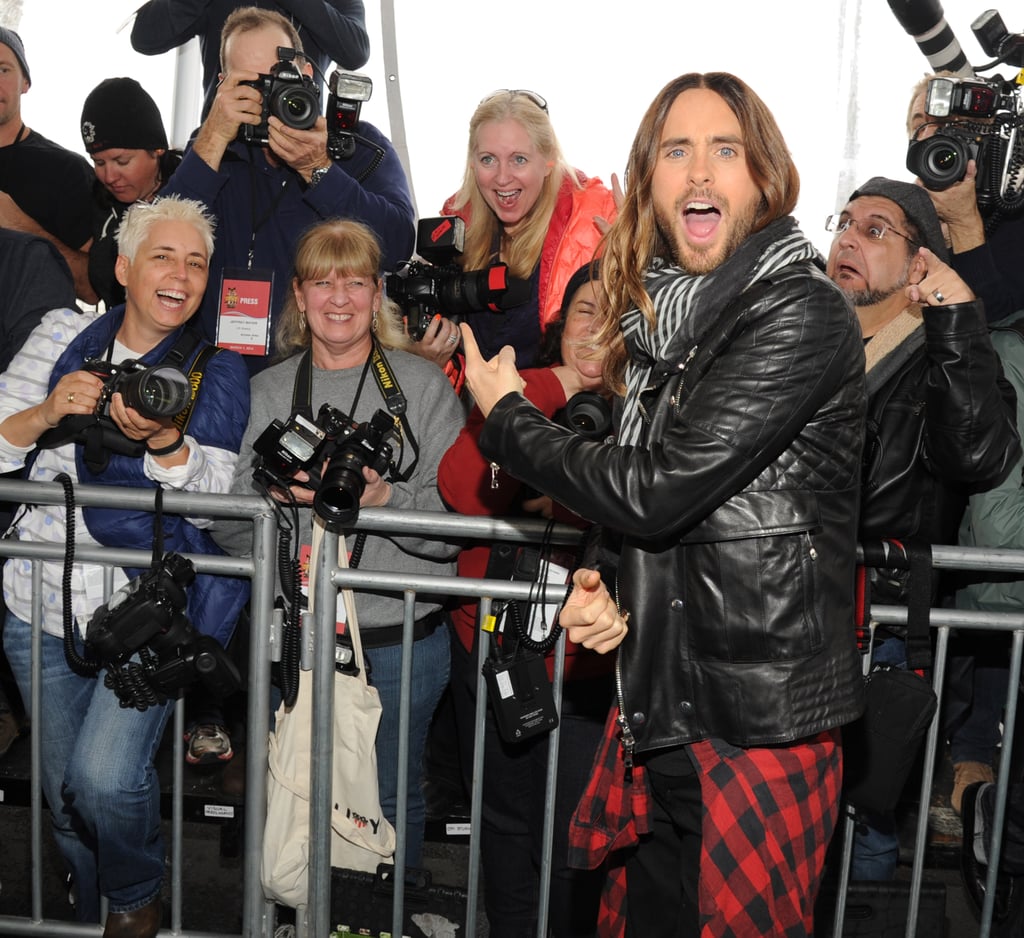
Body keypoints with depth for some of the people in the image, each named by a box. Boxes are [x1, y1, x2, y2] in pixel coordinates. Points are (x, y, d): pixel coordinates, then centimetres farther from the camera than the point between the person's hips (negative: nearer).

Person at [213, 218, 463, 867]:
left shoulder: (425, 385, -1)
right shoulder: (268, 390, 6)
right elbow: (228, 528, 2)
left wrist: (384, 498, -24)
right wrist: (276, 494, -17)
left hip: (401, 638, -2)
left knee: (393, 800, 12)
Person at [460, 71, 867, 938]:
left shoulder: (800, 317, -16)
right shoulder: (667, 318, 9)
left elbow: (656, 492, -22)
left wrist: (505, 414, -7)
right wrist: (604, 593, -1)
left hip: (760, 717, -7)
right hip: (661, 706, 7)